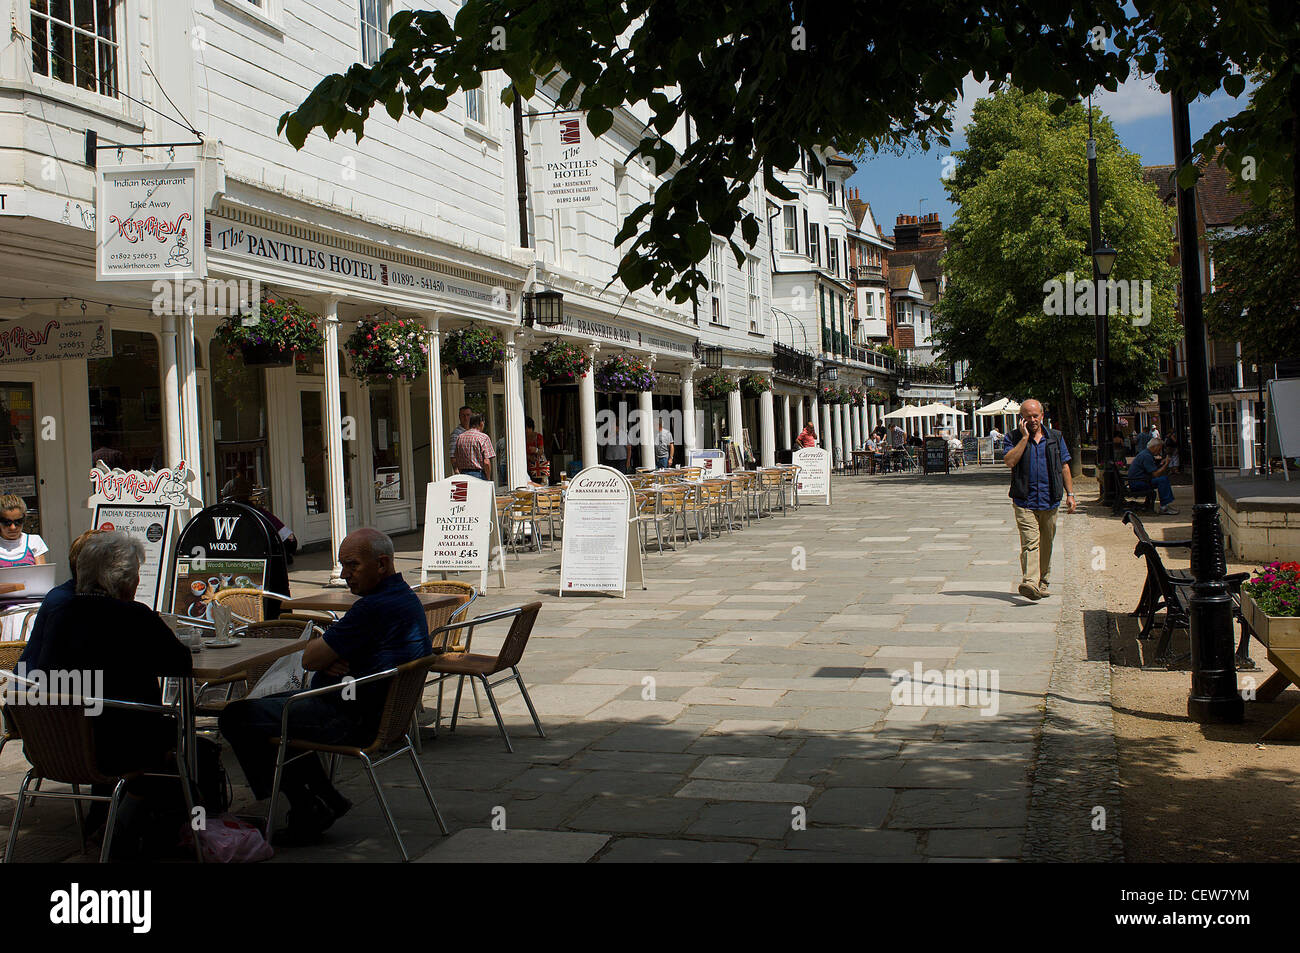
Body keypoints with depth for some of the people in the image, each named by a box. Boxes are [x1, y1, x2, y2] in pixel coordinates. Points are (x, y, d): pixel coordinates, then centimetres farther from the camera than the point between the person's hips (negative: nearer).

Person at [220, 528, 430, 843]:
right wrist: (329, 659, -8)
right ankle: (324, 796, 20)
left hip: (349, 720, -11)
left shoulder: (375, 608, -25)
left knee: (236, 717, -4)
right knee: (273, 702, 29)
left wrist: (324, 657, 3)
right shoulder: (407, 598, 9)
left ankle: (308, 808, 3)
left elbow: (310, 658, -19)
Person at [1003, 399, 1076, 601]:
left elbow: (1064, 466, 15)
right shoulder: (1013, 438, 3)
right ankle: (1030, 583, -29)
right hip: (1024, 502, -3)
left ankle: (1043, 582, 24)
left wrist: (1070, 494, 10)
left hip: (1049, 501, 4)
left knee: (1046, 544, 11)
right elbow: (1009, 462, -14)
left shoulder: (1055, 437, 12)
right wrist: (1025, 437, -13)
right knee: (1030, 542, -18)